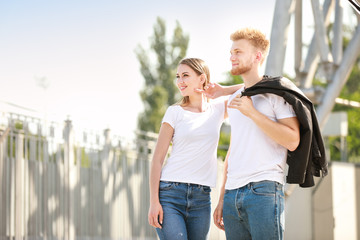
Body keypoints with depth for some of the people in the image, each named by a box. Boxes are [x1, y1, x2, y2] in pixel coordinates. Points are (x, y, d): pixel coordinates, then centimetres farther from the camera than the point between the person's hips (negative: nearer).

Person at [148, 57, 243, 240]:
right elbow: (157, 158, 1)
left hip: (201, 199, 3)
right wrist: (154, 201, -8)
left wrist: (221, 91, 8)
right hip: (170, 193, -3)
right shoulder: (175, 112, 4)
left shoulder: (218, 110, 11)